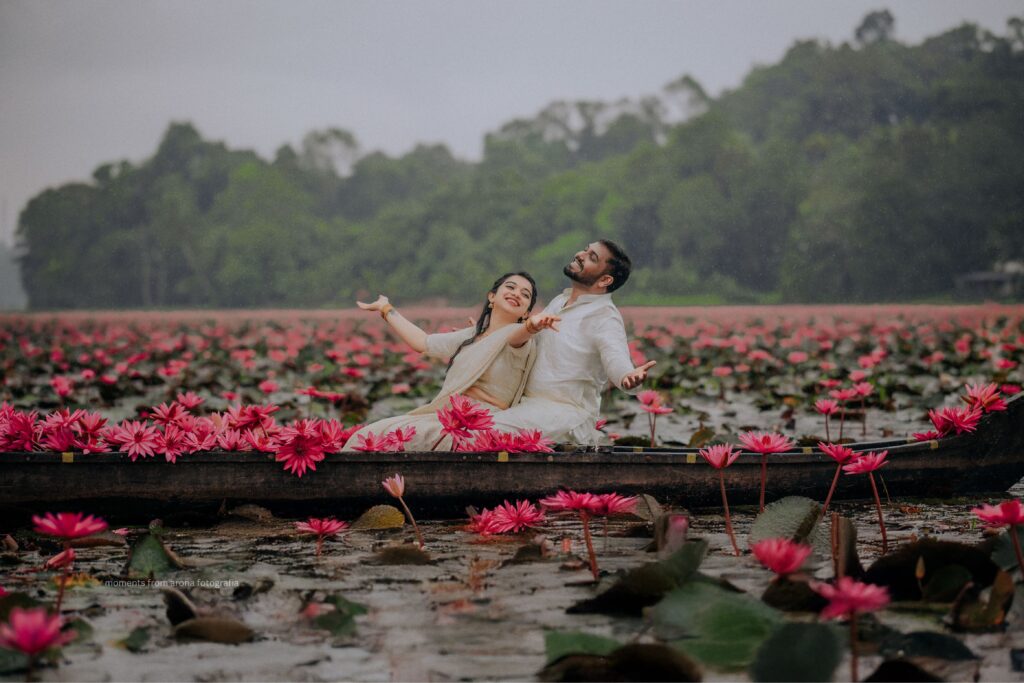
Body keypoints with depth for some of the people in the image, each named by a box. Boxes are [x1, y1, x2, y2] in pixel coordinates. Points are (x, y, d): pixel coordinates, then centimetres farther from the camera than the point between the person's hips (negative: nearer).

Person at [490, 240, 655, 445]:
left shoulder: (604, 317, -13)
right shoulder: (559, 301, 16)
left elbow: (615, 357, -32)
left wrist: (627, 376, -55)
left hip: (566, 412, -9)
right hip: (529, 403, 9)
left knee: (495, 428, -29)